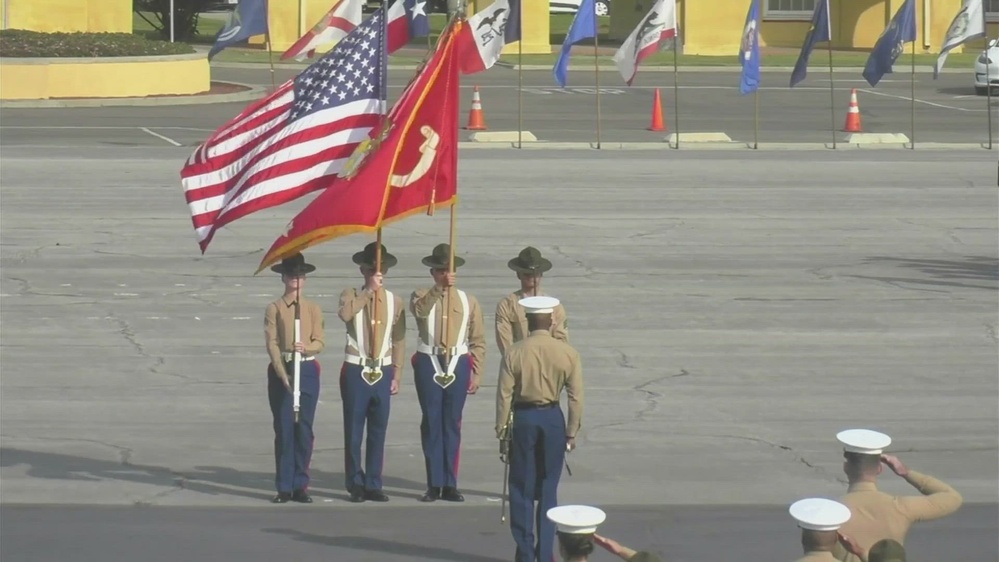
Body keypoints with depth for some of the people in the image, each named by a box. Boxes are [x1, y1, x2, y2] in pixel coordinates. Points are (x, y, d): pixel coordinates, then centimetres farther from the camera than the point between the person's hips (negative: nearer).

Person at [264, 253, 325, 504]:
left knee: (304, 428, 2)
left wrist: (306, 347, -20)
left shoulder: (313, 309, 9)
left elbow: (320, 342, 3)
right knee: (284, 429, -1)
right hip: (281, 370, -2)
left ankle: (301, 485, 7)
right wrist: (283, 374, -15)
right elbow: (272, 344, -4)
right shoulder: (274, 309, 2)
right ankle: (284, 487, 3)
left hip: (307, 370, 2)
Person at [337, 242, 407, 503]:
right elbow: (345, 314, -24)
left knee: (378, 431, 4)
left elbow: (399, 341, 8)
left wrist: (396, 375, 3)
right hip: (356, 371, -2)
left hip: (383, 373, 2)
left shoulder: (394, 302, 6)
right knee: (354, 431, 0)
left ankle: (373, 484, 10)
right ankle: (356, 484, 7)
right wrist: (369, 290, -21)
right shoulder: (351, 296, 0)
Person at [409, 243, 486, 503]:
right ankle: (434, 485, 3)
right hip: (429, 364, -1)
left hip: (458, 365, 1)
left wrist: (477, 373, 2)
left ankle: (450, 485, 6)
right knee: (431, 423, 0)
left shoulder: (468, 302, 8)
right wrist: (439, 288, -30)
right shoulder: (421, 296, 5)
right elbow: (419, 309, -21)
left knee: (452, 424, 3)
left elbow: (478, 341, 8)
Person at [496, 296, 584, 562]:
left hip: (523, 418, -1)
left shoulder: (514, 353, -9)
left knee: (521, 488, 8)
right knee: (548, 489, 10)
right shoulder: (568, 353, -5)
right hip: (553, 419, 1)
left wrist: (501, 428, 4)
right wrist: (571, 432, 5)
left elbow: (504, 395, -7)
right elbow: (576, 397, -4)